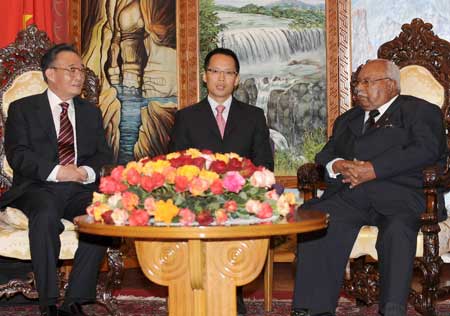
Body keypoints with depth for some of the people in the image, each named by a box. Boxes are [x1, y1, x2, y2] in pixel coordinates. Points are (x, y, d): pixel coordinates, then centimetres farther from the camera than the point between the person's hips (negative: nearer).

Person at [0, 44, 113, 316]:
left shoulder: (91, 112, 22)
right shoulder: (22, 109, 10)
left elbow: (104, 155, 13)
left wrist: (88, 171, -11)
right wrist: (56, 171, -19)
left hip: (81, 189, 3)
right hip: (39, 188, -3)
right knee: (46, 216, -36)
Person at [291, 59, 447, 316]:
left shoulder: (421, 111, 13)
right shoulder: (348, 119, 33)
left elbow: (425, 150, -5)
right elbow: (325, 154, 24)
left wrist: (373, 169, -14)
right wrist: (337, 165, -3)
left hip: (398, 193, -4)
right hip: (348, 193, 4)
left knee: (398, 229, -36)